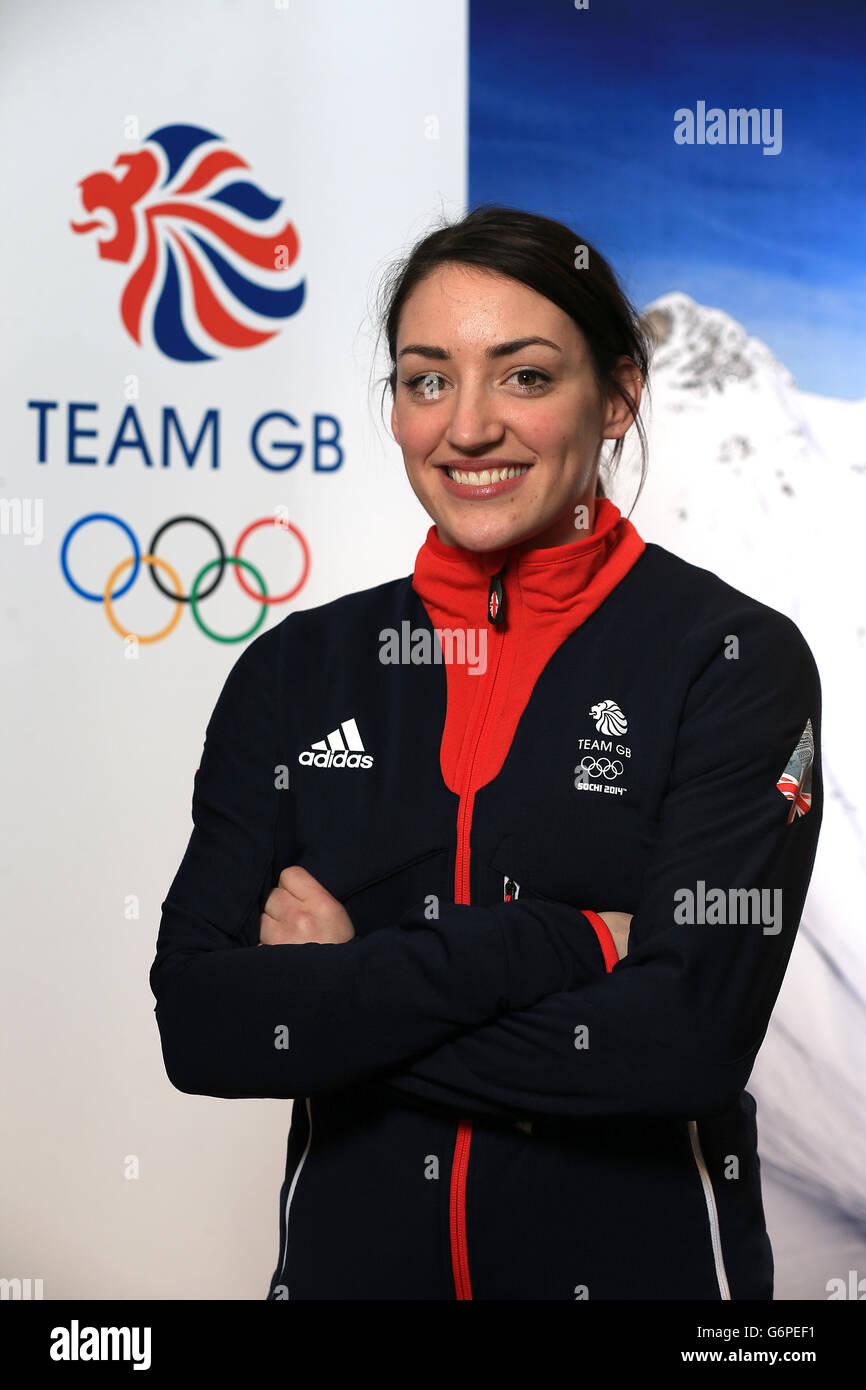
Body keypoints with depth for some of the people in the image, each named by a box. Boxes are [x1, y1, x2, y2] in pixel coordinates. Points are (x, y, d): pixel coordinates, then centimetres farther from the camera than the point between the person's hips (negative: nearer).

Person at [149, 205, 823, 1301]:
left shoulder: (737, 661, -10)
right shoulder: (296, 669, -1)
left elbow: (692, 1036, -20)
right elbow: (198, 1024, -11)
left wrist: (338, 1007, -15)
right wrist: (559, 942, -19)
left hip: (641, 1257, -2)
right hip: (350, 1252, 2)